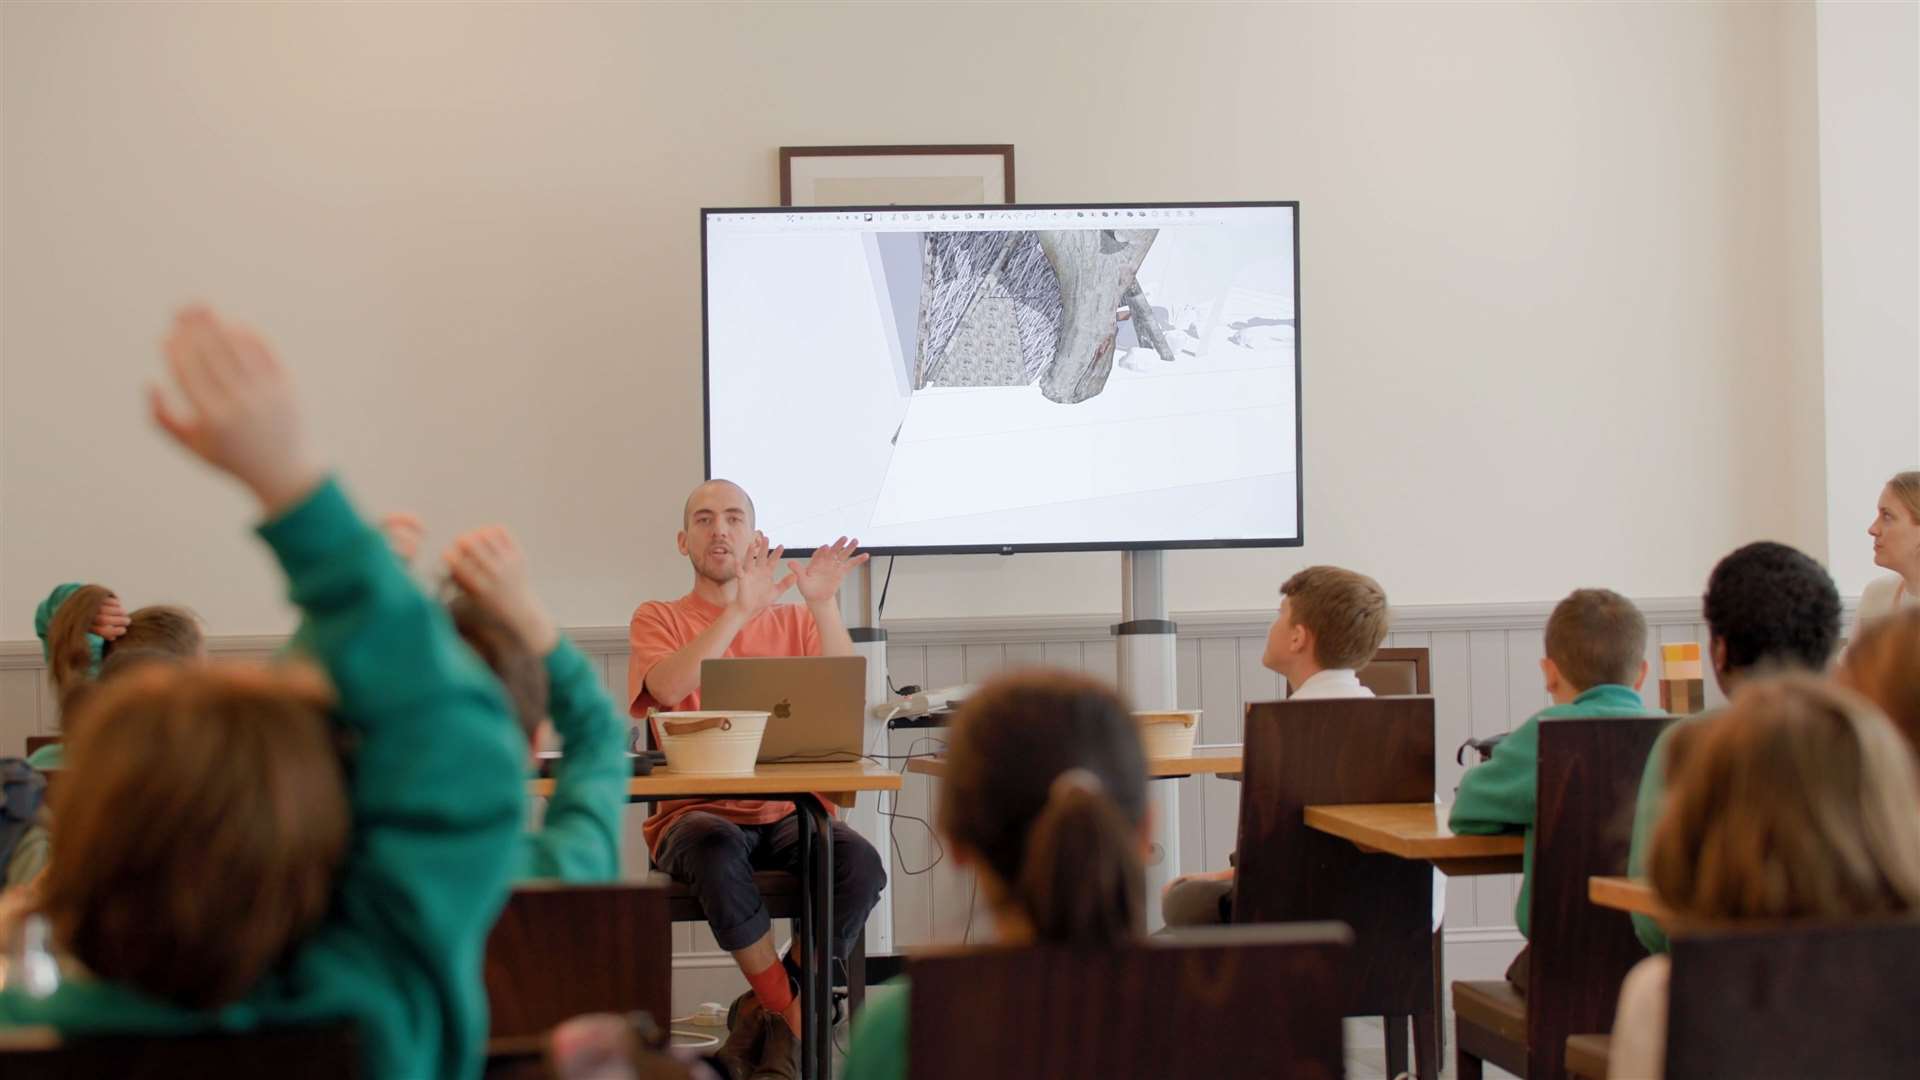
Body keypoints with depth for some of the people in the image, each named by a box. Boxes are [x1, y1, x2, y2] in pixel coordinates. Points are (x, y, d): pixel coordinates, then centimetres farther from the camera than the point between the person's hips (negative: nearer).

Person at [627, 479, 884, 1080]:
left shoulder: (794, 620, 17)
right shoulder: (659, 620, 10)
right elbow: (665, 689, -13)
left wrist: (823, 605, -13)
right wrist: (740, 611, -20)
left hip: (788, 813, 2)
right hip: (696, 812, -2)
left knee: (861, 865, -30)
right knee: (715, 849, -39)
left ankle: (766, 1015, -12)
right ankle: (790, 1013, -20)